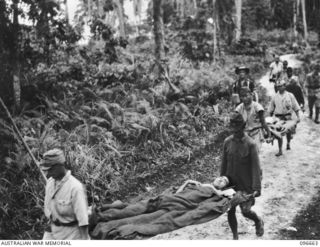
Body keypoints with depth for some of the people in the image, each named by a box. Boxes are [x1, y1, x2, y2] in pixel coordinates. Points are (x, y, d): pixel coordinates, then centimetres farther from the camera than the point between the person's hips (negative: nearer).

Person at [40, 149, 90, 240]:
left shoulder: (75, 187, -25)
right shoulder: (50, 181, -1)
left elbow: (83, 220, -24)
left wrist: (84, 240, -23)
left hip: (70, 234, -6)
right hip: (51, 232, 7)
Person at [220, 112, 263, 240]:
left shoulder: (250, 144, -14)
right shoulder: (227, 142, -2)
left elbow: (255, 167, -14)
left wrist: (256, 188, -17)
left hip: (246, 184, -4)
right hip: (230, 182, 4)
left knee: (246, 211, -5)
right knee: (230, 211, 7)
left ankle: (258, 221, 30)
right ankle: (235, 236, 28)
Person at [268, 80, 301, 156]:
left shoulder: (290, 95, 4)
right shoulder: (275, 97, 7)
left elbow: (296, 107, 5)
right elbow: (271, 110, 14)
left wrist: (298, 116, -1)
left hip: (288, 116, 0)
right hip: (278, 117, 1)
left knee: (289, 131, 2)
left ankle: (288, 143, 35)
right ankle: (280, 150, 2)